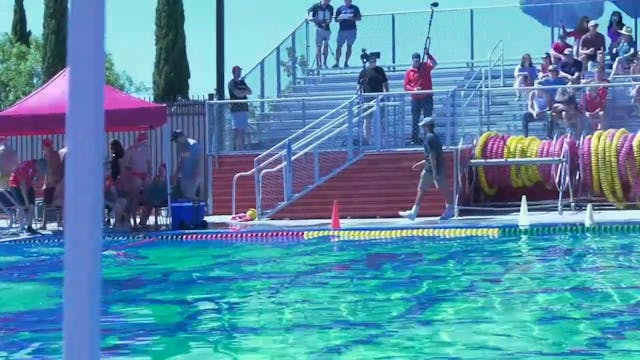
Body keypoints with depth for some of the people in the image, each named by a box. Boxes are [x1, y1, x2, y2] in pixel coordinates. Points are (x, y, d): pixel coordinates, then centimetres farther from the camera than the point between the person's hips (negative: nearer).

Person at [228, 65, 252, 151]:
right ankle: (236, 147, -13)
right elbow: (237, 93, -13)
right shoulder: (231, 83, 0)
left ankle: (243, 147, 8)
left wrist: (242, 92, -5)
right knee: (237, 129, -11)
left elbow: (250, 92, 10)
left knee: (244, 129, 6)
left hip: (245, 108, 7)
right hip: (236, 109, -7)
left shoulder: (242, 82, 20)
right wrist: (245, 91, 2)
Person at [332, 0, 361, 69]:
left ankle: (346, 62, 6)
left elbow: (359, 18, 6)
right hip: (342, 30, 0)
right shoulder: (340, 9, 10)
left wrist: (352, 18, -12)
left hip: (352, 30, 0)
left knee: (349, 46, 0)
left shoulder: (355, 8, 9)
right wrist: (340, 18, -14)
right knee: (339, 46, -5)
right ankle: (337, 63, -3)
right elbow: (336, 19, 9)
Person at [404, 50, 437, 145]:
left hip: (427, 98, 0)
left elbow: (434, 63, -16)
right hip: (415, 99, 0)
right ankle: (414, 139, 10)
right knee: (415, 120, 4)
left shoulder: (425, 67, 3)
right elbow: (406, 86, 1)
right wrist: (414, 89, -17)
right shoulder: (409, 72, 3)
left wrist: (428, 54, -27)